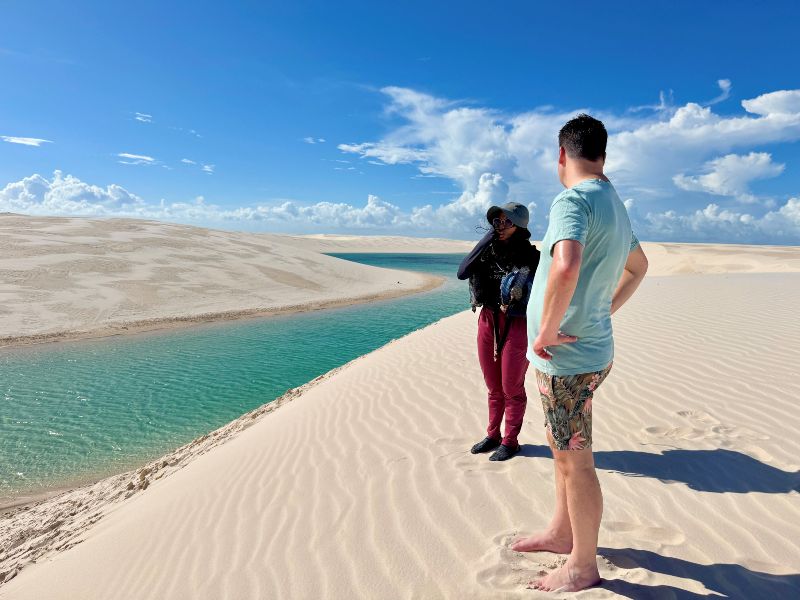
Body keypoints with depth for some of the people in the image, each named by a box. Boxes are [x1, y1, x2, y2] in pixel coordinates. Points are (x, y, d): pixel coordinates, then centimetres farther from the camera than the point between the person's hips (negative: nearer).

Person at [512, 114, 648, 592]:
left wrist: (547, 331, -23)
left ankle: (583, 566, 22)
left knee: (575, 460, 4)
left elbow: (565, 268, -37)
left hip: (566, 355, -9)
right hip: (592, 347, 10)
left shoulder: (573, 201, -18)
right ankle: (562, 533, 39)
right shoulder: (617, 207, 13)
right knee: (563, 446, 22)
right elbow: (639, 267, 28)